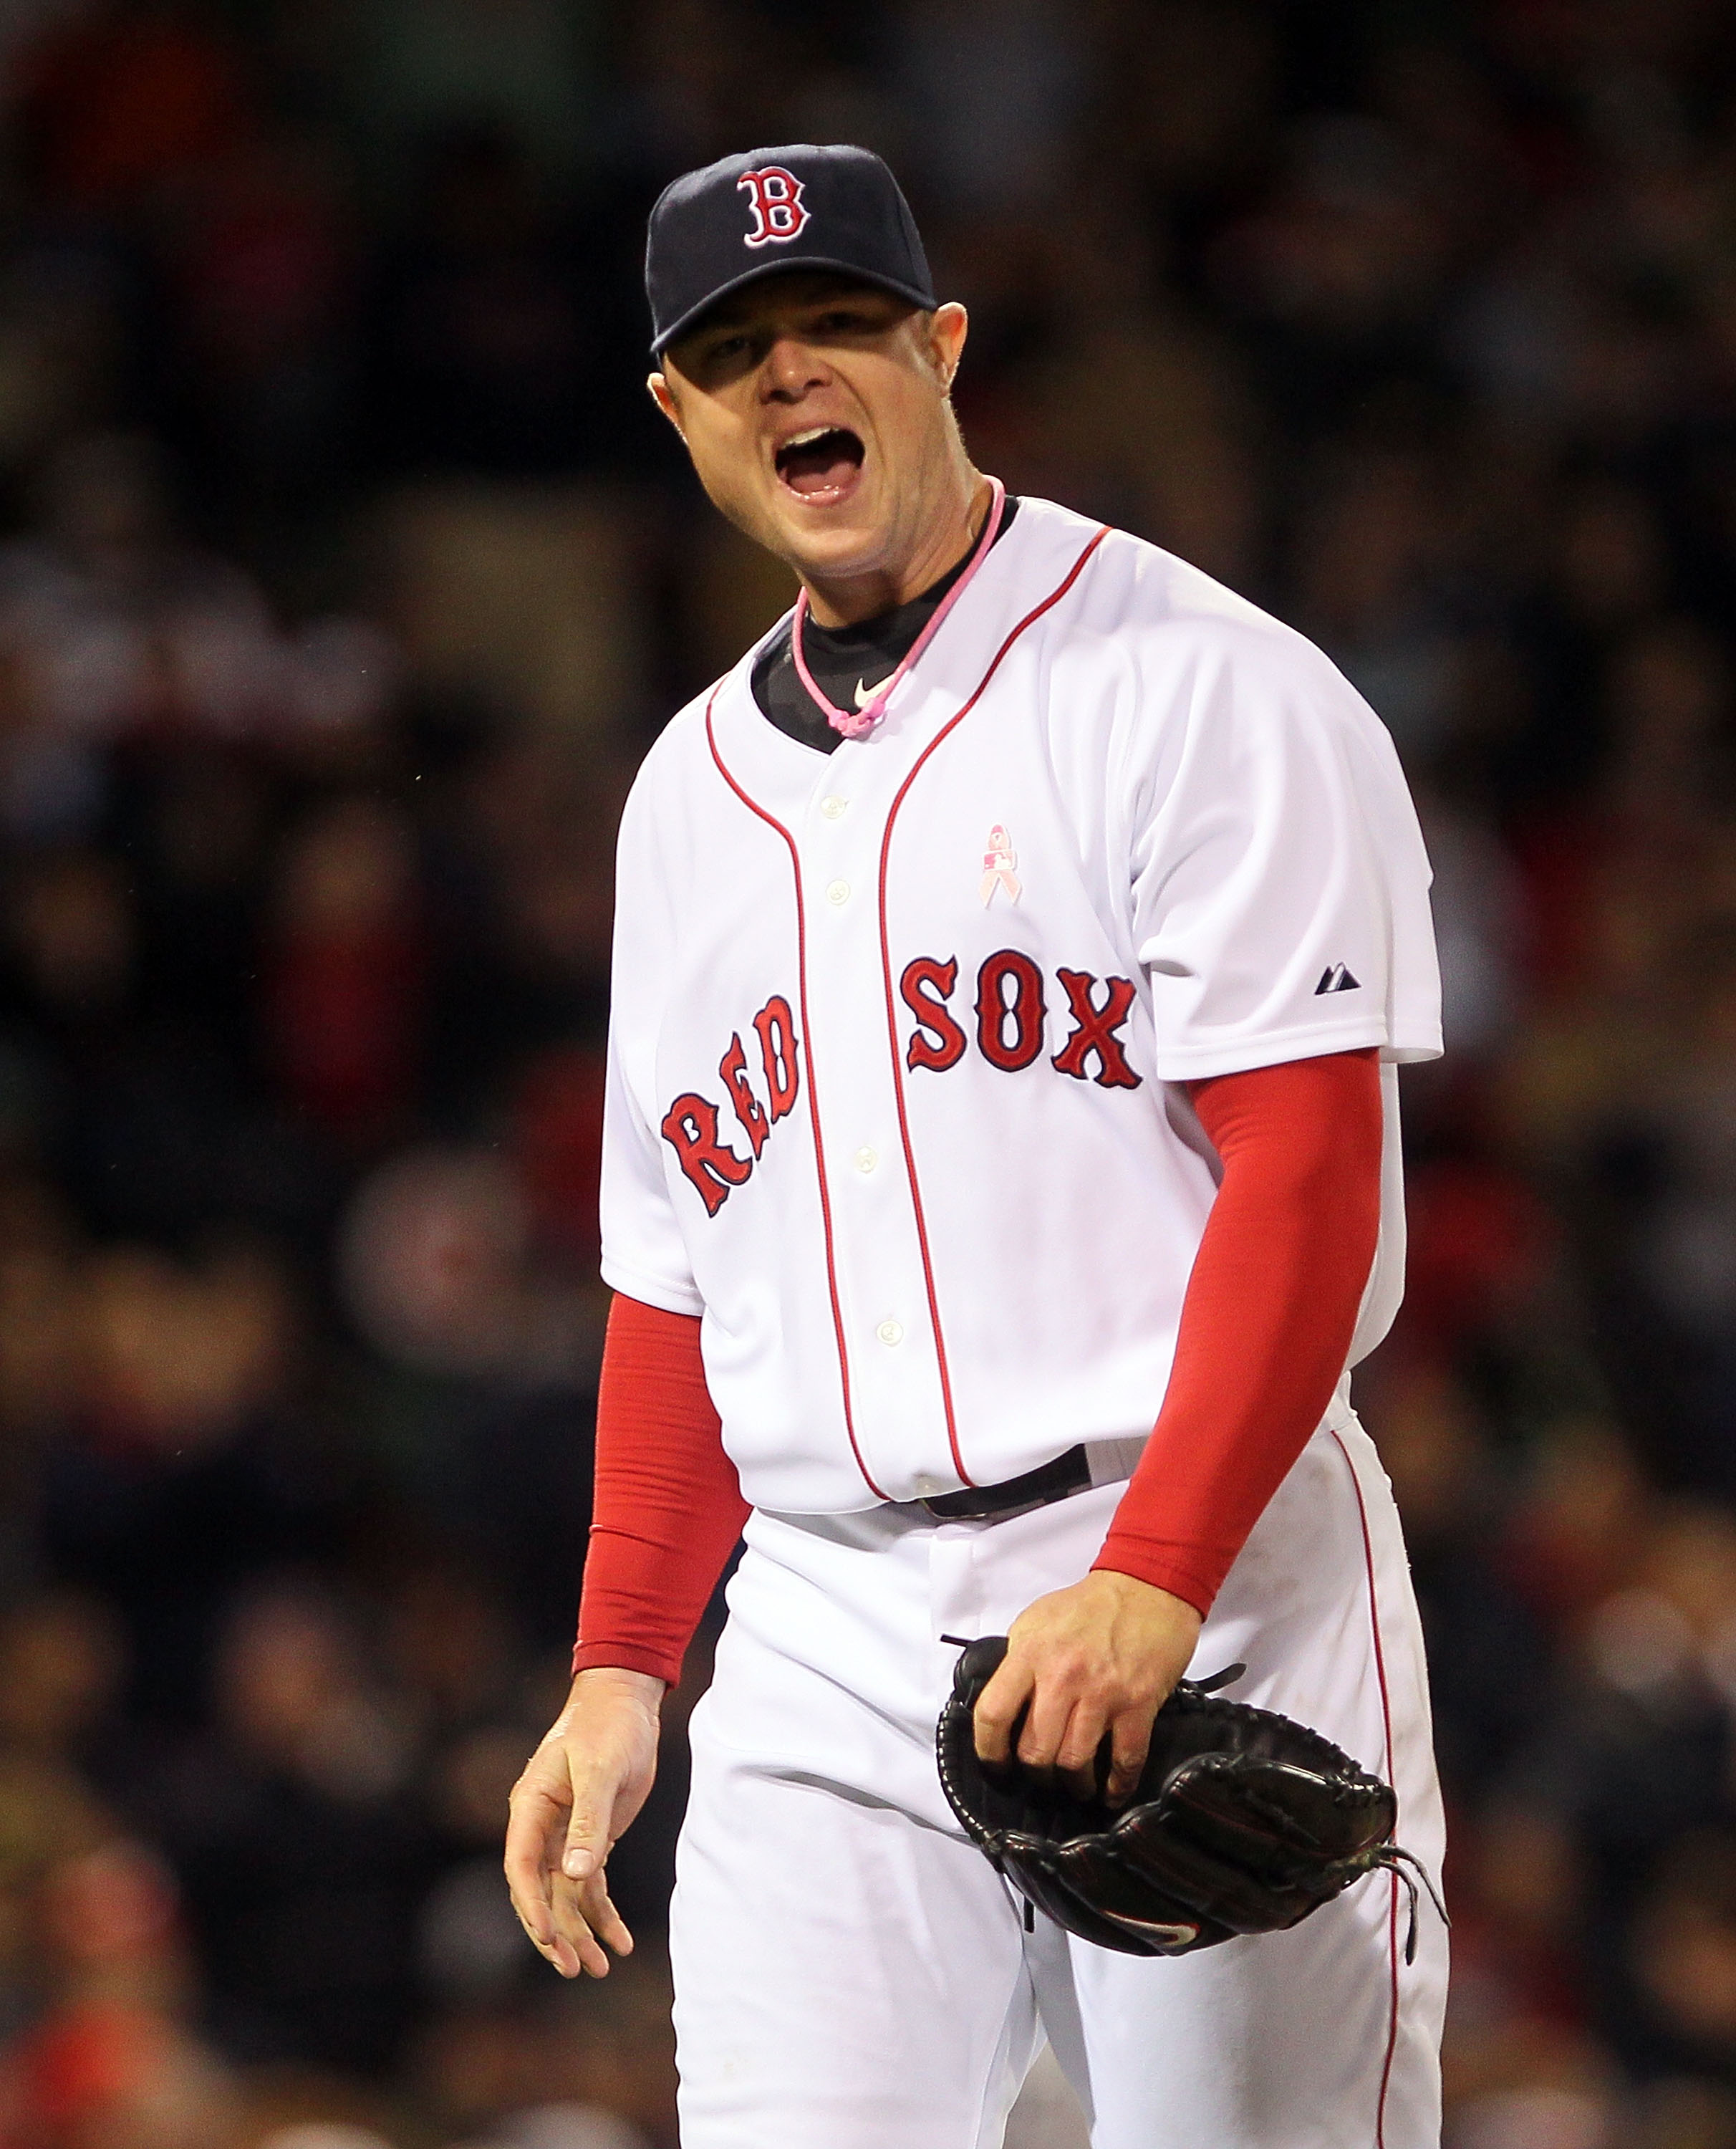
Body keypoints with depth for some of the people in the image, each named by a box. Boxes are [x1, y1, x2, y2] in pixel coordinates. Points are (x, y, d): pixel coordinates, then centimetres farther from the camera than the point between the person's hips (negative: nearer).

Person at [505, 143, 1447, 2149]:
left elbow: (1307, 1170, -12)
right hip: (826, 1655, 5)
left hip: (1207, 1601, -5)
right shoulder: (694, 789, 19)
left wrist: (1148, 1581, -22)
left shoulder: (1199, 688, -2)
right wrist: (618, 1668, 13)